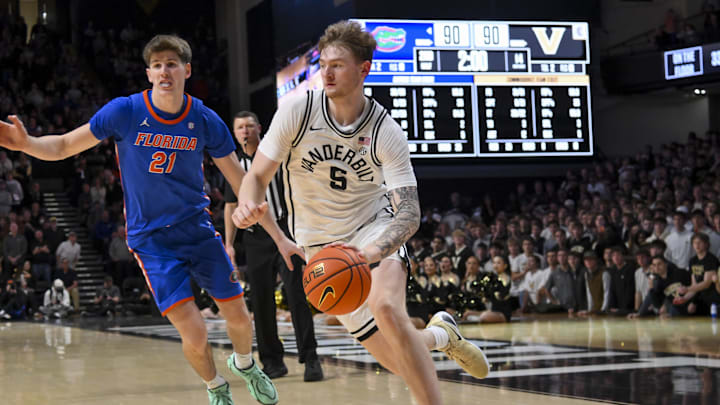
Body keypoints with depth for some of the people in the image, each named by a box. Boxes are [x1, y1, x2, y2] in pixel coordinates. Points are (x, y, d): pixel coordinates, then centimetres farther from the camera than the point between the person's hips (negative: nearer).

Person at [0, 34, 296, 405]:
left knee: (239, 317, 7)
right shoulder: (125, 111, -13)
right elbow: (64, 146, -6)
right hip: (151, 239, -2)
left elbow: (241, 183, -2)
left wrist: (280, 237, -2)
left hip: (198, 230, 2)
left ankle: (244, 364, 43)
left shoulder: (206, 121, -8)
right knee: (194, 335, -12)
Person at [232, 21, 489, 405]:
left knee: (386, 307, -35)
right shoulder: (297, 110, -15)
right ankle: (440, 335, 36)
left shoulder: (386, 132, -18)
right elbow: (257, 175, -10)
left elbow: (409, 214, -20)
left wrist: (372, 252, -40)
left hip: (375, 228, -2)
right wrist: (247, 206, -34)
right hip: (323, 246, 2)